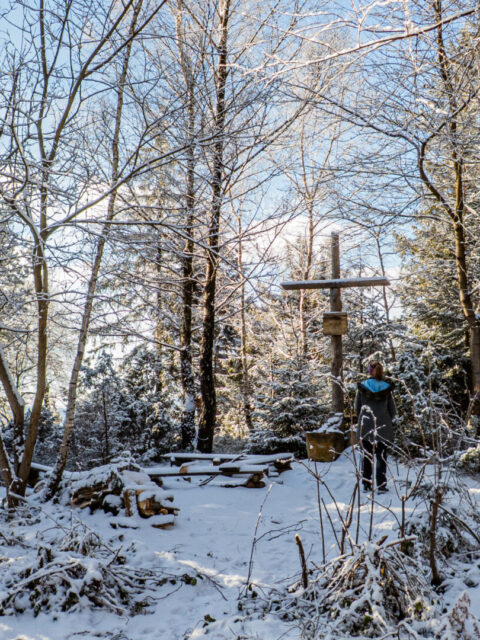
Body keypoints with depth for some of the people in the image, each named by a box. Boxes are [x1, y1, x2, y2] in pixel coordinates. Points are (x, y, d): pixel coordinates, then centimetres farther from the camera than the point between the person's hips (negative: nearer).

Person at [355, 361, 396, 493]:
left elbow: (357, 408, 2)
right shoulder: (387, 388, -6)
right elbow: (393, 410, 0)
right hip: (383, 427, -1)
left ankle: (366, 484, 14)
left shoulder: (362, 387, -5)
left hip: (365, 427, 1)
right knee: (381, 456, 8)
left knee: (367, 455, 11)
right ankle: (381, 484, 8)